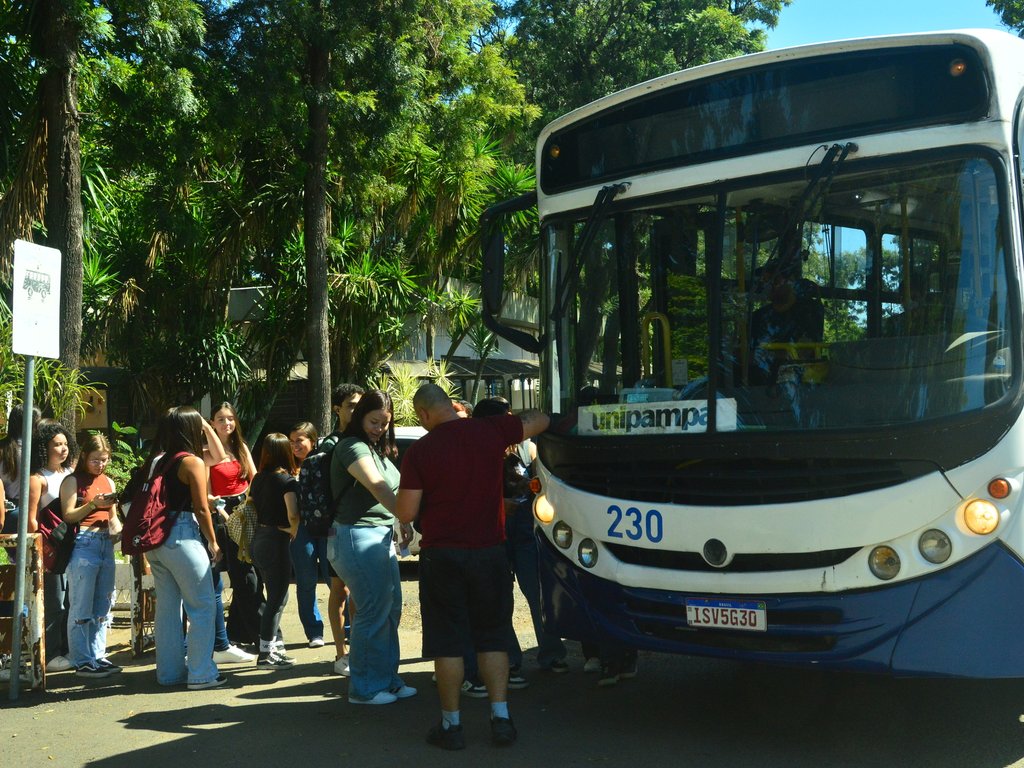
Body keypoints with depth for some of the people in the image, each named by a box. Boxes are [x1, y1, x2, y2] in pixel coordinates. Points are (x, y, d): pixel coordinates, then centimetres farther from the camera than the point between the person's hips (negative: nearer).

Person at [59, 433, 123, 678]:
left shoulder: (109, 482, 18)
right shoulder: (73, 481, 0)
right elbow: (68, 516, -7)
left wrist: (118, 529, 1)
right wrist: (93, 504, -18)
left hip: (106, 544, 7)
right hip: (83, 544, -7)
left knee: (103, 606, 9)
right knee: (81, 607, -4)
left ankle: (98, 656, 16)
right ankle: (82, 661, 1)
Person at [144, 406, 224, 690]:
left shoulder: (154, 462, 9)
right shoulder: (192, 462, -10)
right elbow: (201, 509, -10)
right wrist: (213, 543, 1)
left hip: (155, 539, 7)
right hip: (183, 538, -7)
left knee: (167, 606, 14)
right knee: (203, 606, 1)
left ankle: (169, 671, 21)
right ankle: (201, 673, 1)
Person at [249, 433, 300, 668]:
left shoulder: (258, 479, 9)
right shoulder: (287, 480, -13)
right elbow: (293, 515, -23)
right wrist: (294, 533, -7)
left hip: (259, 540, 8)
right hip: (277, 541, -8)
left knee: (277, 595, 20)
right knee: (277, 598, 0)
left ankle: (271, 645, 26)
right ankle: (266, 655, 3)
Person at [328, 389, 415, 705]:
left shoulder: (379, 450, 18)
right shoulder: (352, 447, -12)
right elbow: (377, 487, -26)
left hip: (382, 536, 10)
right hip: (359, 537, -10)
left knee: (391, 610, 13)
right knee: (374, 612, -5)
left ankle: (387, 680, 23)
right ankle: (364, 688, 6)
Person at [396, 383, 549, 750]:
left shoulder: (419, 451, -10)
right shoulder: (491, 431, -2)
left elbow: (405, 514, -8)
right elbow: (540, 420, 14)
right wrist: (505, 418, 29)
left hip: (441, 555, -2)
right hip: (490, 551, 3)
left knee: (447, 641, 7)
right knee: (492, 637, 13)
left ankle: (451, 724, 12)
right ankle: (500, 718, 12)